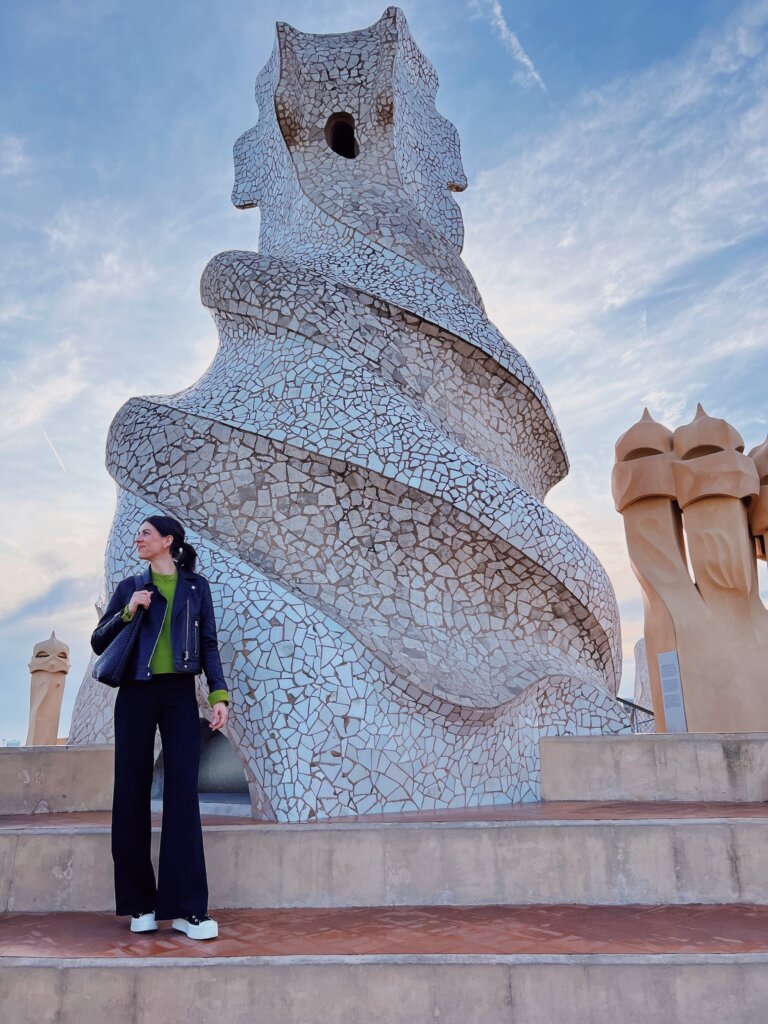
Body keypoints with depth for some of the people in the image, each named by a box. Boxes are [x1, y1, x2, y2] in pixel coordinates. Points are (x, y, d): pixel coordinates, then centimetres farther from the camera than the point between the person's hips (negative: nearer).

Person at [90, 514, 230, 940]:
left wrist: (218, 693, -4)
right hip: (136, 695, 2)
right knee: (131, 794, 3)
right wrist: (127, 612, -8)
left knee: (182, 792, -8)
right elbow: (98, 642, 9)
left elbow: (209, 645, 7)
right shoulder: (130, 587, 10)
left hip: (180, 695, -1)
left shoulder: (196, 586, 8)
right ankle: (140, 904, 16)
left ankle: (188, 909, -4)